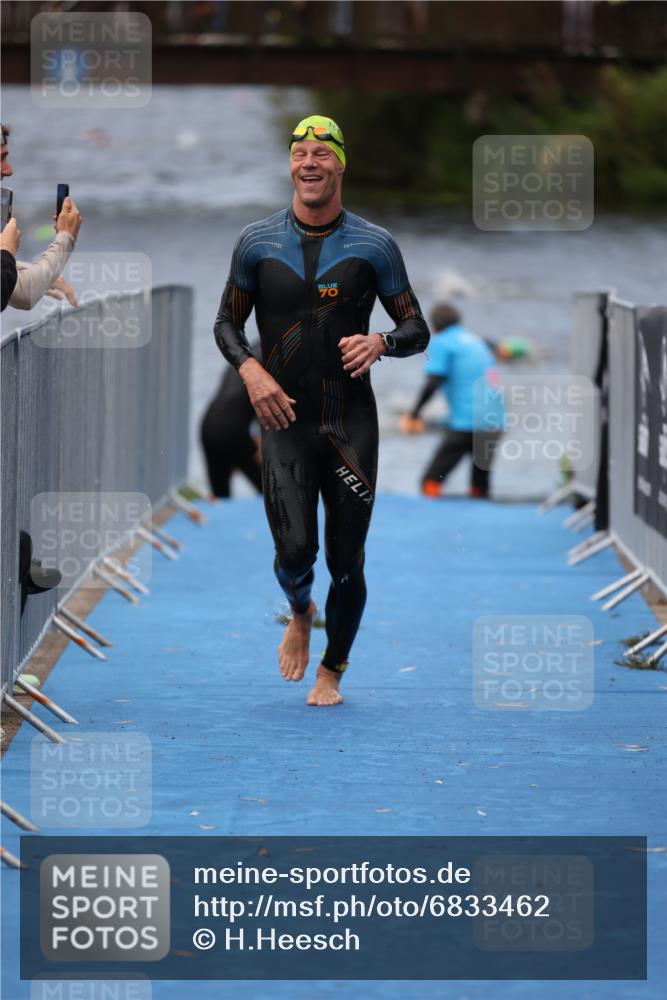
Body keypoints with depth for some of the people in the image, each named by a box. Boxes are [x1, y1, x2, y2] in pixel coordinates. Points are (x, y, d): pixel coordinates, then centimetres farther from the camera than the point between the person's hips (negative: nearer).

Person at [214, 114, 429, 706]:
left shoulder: (374, 246, 1)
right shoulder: (258, 244, 4)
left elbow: (417, 330, 6)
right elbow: (227, 324, 13)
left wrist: (380, 342, -16)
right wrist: (250, 370, -7)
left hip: (352, 424, 0)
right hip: (284, 420, 0)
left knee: (346, 563, 0)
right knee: (295, 554, -10)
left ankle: (333, 670, 21)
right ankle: (300, 615, 25)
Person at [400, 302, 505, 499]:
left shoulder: (441, 342, 0)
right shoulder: (475, 340, 20)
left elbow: (432, 383, -10)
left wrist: (413, 415, -7)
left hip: (466, 423, -7)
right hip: (495, 423, 7)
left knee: (431, 482, -6)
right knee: (480, 488, 14)